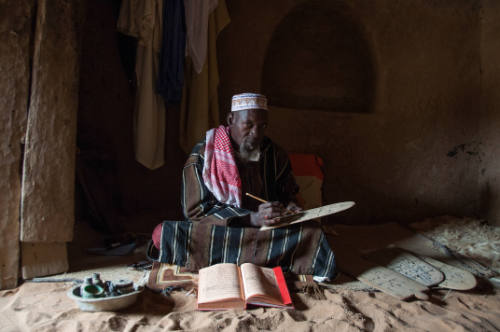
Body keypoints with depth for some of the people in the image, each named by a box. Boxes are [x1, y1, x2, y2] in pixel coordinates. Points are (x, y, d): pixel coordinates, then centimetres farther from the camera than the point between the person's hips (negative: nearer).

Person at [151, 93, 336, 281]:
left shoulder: (275, 154, 6)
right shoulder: (203, 155, -6)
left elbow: (287, 192, 22)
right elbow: (195, 209, -13)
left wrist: (288, 206, -4)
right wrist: (252, 218, -22)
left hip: (267, 230, 4)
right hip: (217, 231, -3)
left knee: (312, 233, -24)